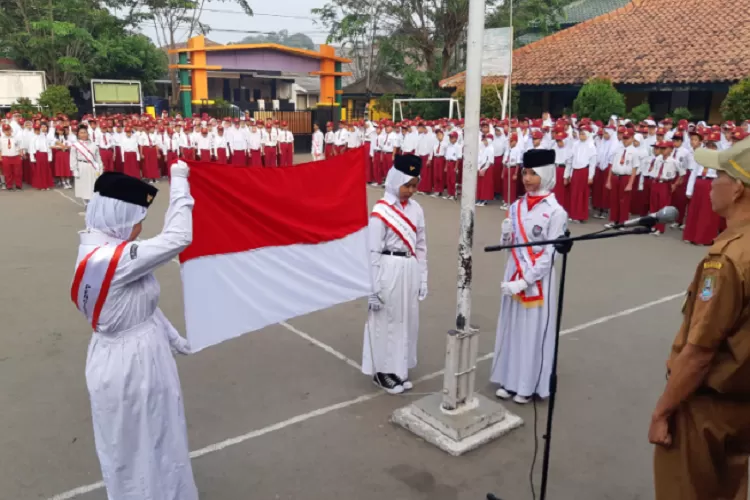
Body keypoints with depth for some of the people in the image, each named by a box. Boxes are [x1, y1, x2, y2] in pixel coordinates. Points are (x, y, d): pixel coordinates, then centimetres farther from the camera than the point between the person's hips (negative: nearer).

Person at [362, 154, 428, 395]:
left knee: (407, 320, 14)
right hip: (389, 271, -6)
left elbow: (421, 246, 11)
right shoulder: (381, 211, -12)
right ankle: (382, 371, 21)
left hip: (410, 271, 6)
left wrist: (423, 278, 11)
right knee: (386, 321, 5)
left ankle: (399, 369, 29)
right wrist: (374, 288, -12)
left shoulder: (416, 209, 5)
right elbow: (373, 251, -11)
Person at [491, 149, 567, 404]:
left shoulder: (555, 211, -12)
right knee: (511, 326, 13)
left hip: (538, 279, -5)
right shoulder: (516, 207, 4)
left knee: (534, 330, 5)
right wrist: (506, 235, -13)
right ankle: (509, 380, 27)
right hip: (514, 274, 5)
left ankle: (529, 385, 21)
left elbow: (549, 254, -15)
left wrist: (525, 281, -19)